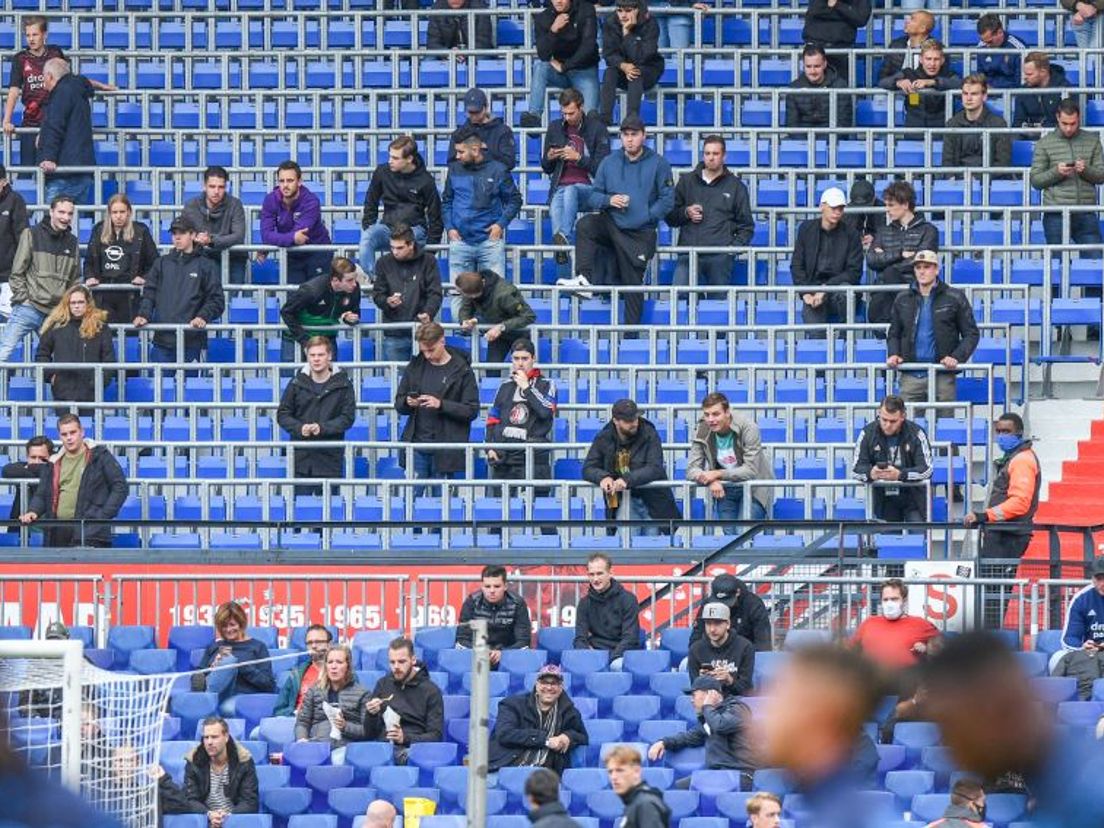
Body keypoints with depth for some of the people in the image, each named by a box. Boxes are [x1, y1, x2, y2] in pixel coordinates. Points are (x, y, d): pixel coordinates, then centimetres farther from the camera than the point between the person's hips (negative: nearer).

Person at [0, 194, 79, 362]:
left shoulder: (72, 242, 11)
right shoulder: (32, 235, -1)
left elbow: (75, 279, 17)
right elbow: (17, 273, -2)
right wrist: (23, 299, -8)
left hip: (56, 314, 4)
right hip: (28, 309, -4)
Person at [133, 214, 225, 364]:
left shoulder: (205, 266, 5)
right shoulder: (161, 264, 13)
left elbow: (217, 300, 2)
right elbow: (149, 294, 10)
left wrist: (203, 317, -14)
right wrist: (144, 314, -8)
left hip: (191, 341, -2)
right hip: (162, 339, 2)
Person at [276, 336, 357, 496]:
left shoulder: (343, 385, 1)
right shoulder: (297, 384, 5)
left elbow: (348, 417, -3)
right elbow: (282, 414, 7)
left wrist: (323, 428, -17)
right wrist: (299, 428, -12)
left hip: (330, 457, -1)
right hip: (301, 456, 1)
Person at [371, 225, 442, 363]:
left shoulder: (428, 261, -1)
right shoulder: (384, 262, 4)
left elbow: (435, 294, -4)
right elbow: (377, 294, 8)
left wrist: (428, 313, -23)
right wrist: (387, 302, -16)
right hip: (393, 334, 2)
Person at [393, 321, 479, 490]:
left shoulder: (461, 370, -2)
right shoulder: (415, 367, 9)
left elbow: (472, 411, -6)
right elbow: (398, 404, 15)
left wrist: (441, 405, -19)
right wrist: (407, 403, -9)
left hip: (445, 451, -3)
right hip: (416, 445, 3)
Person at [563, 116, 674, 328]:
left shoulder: (658, 164, 0)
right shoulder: (609, 163, 9)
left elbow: (667, 199, -2)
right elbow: (593, 197, 9)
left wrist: (647, 216, -12)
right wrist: (609, 200, -12)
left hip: (640, 234, -2)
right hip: (611, 225, 2)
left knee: (632, 284, -3)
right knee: (585, 225, -28)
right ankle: (584, 279, -35)